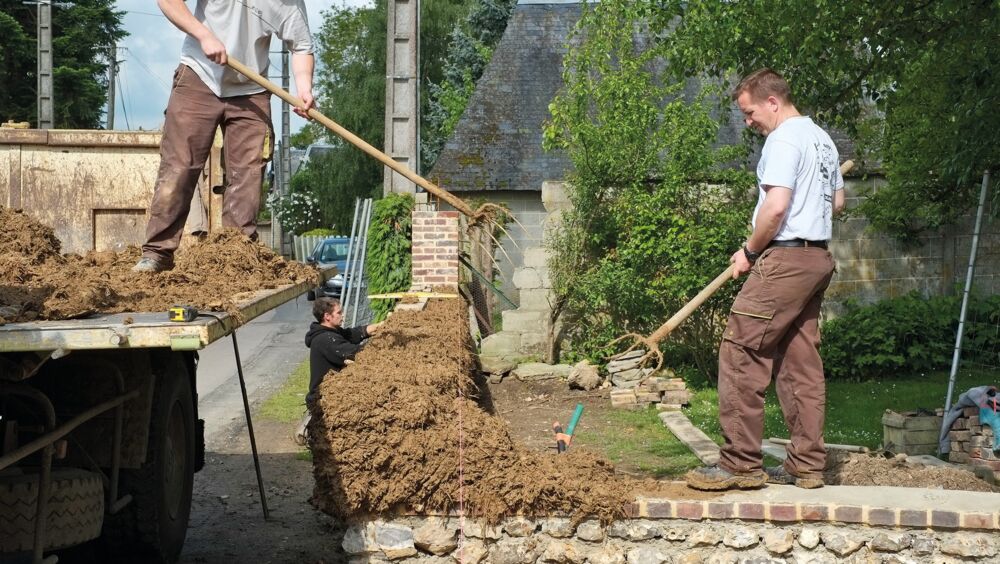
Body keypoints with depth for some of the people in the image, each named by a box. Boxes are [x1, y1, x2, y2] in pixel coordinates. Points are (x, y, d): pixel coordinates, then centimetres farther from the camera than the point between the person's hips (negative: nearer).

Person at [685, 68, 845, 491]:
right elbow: (837, 201, 29)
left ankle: (740, 464, -7)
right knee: (800, 361, 11)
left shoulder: (784, 139, -12)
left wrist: (750, 251, -9)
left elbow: (775, 206, -21)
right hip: (817, 259, 10)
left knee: (740, 354, -8)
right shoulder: (822, 139, 20)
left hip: (785, 260, -10)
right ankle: (806, 465, 13)